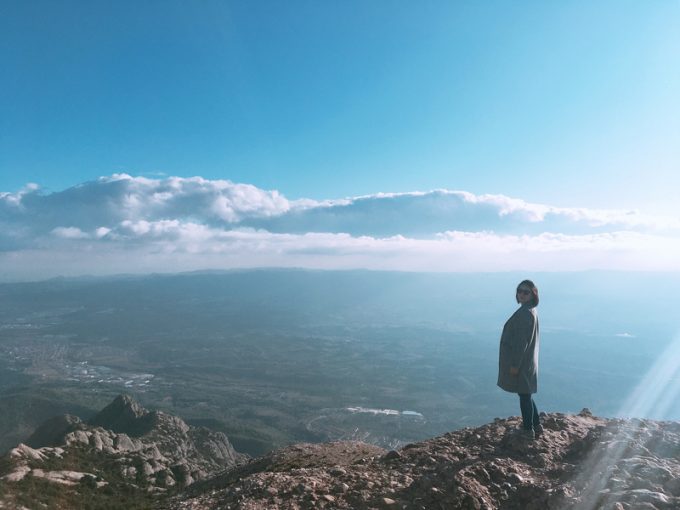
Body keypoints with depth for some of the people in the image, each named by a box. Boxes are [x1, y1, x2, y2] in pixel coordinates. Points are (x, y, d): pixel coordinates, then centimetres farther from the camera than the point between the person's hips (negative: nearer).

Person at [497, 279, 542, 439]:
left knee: (524, 395, 3)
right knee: (526, 394, 20)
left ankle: (528, 430, 17)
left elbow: (522, 341, -23)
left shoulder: (526, 313, -21)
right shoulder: (528, 311, 10)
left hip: (522, 361, -10)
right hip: (525, 359, 10)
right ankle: (536, 426, 30)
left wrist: (515, 364, -20)